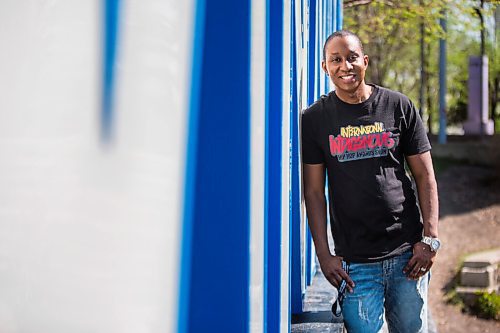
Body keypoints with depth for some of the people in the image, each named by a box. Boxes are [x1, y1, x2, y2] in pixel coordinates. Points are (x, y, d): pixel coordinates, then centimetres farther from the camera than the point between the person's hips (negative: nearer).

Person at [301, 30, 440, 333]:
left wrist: (430, 239, -3)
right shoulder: (315, 119, 2)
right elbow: (314, 191, 2)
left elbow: (425, 175, 6)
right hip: (355, 260, -1)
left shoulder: (399, 106, 5)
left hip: (407, 253, 1)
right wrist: (324, 254, -4)